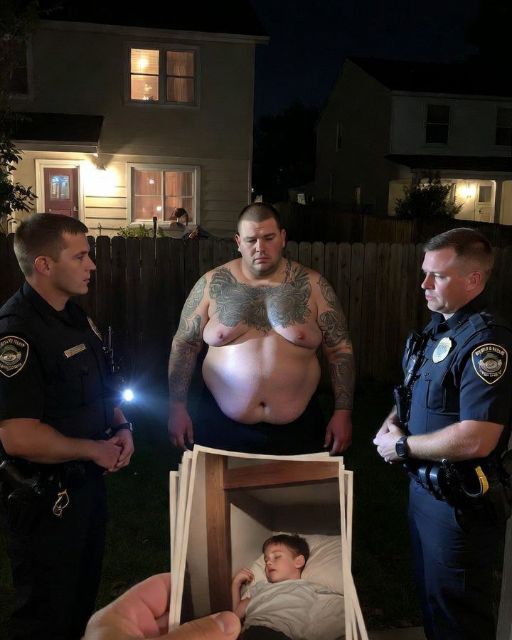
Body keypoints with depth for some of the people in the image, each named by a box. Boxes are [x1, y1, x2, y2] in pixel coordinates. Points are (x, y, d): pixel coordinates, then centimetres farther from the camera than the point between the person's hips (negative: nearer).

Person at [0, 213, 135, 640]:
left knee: (84, 598, 26)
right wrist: (94, 450, -18)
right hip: (45, 499, -8)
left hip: (88, 480, 9)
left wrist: (121, 427, -2)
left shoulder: (76, 316, 5)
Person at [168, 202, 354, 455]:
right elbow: (184, 344, 4)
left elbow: (340, 350, 1)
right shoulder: (212, 284, -1)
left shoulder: (312, 285, -1)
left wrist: (342, 412, -4)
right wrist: (177, 408, -1)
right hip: (221, 426, 0)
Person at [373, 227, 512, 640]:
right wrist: (393, 421, -1)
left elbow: (476, 439, -31)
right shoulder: (439, 329, 6)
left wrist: (402, 447, -19)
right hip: (425, 488, 9)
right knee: (431, 600, 25)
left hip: (460, 505, -9)